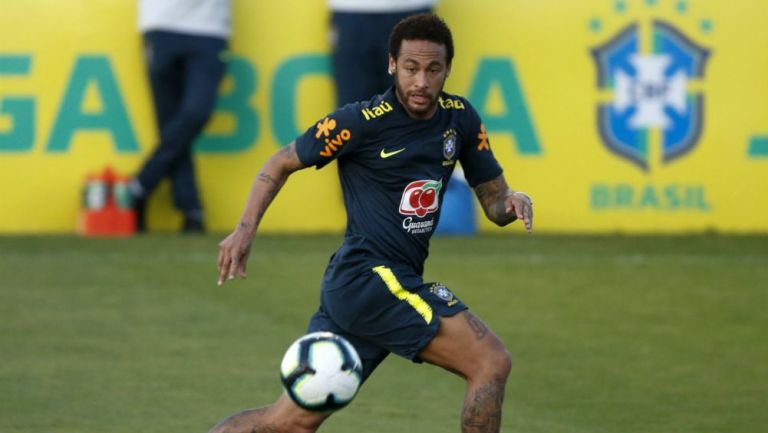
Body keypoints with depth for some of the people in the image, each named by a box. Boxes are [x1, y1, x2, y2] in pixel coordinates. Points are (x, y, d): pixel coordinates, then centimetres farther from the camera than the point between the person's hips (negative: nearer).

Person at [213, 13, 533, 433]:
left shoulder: (460, 118, 7)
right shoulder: (362, 121, -10)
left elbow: (493, 201, 14)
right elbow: (282, 163, 0)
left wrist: (512, 201, -9)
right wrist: (245, 229, -12)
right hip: (369, 276, -7)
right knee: (491, 362, -15)